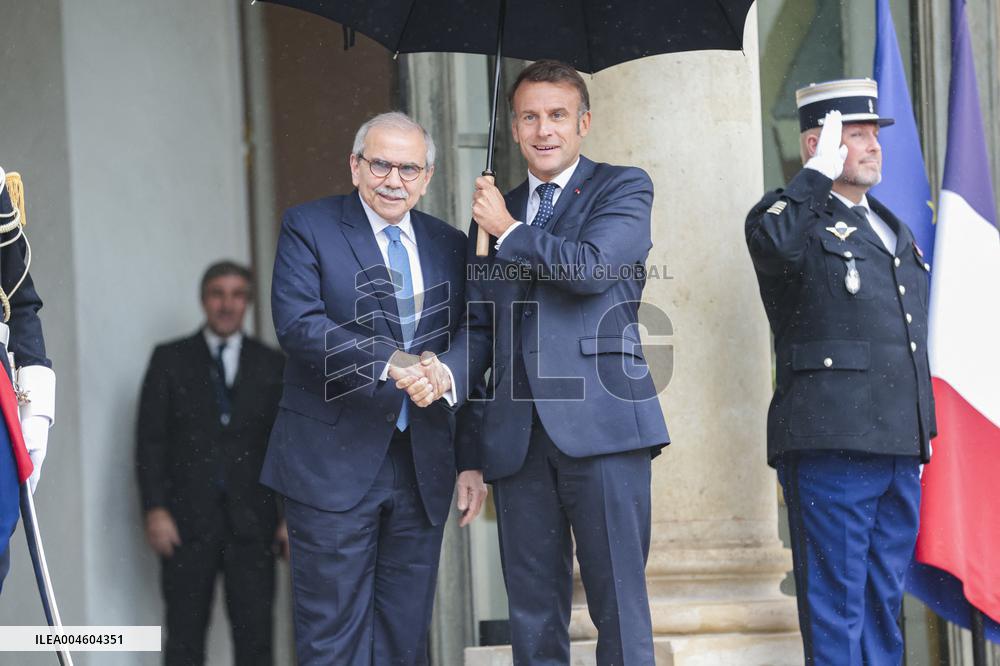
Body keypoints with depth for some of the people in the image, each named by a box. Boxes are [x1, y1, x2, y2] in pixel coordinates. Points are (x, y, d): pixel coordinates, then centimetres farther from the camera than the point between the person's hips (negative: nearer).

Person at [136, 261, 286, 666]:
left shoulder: (272, 365, 11)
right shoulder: (169, 359, 8)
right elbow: (150, 439, 3)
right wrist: (155, 510, -7)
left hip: (251, 523, 1)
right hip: (187, 520, -1)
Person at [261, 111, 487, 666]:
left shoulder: (449, 246, 13)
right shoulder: (308, 228, -1)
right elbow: (298, 324, -17)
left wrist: (471, 460, 11)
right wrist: (387, 361, -29)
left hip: (423, 469, 5)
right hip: (333, 467, -4)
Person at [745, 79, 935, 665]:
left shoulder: (896, 230, 22)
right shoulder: (799, 219, -2)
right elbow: (770, 240, -30)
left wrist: (923, 430, 22)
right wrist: (820, 172, -18)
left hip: (900, 451, 8)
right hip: (833, 444, -8)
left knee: (884, 605, 11)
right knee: (836, 606, -6)